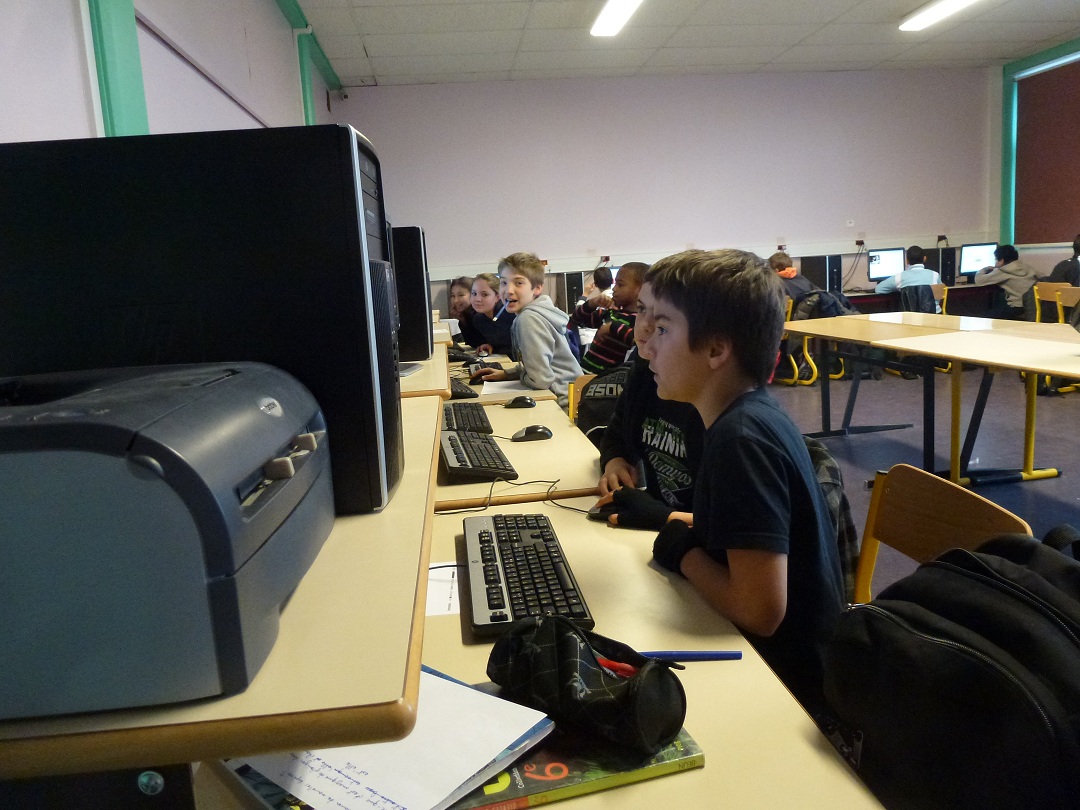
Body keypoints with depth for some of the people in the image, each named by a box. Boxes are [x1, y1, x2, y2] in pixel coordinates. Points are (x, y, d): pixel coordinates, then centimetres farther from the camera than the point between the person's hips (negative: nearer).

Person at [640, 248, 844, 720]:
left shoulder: (741, 439, -27)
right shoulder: (752, 415, 1)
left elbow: (760, 610, -29)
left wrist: (683, 551, -14)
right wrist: (672, 522, 1)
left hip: (789, 684, -7)